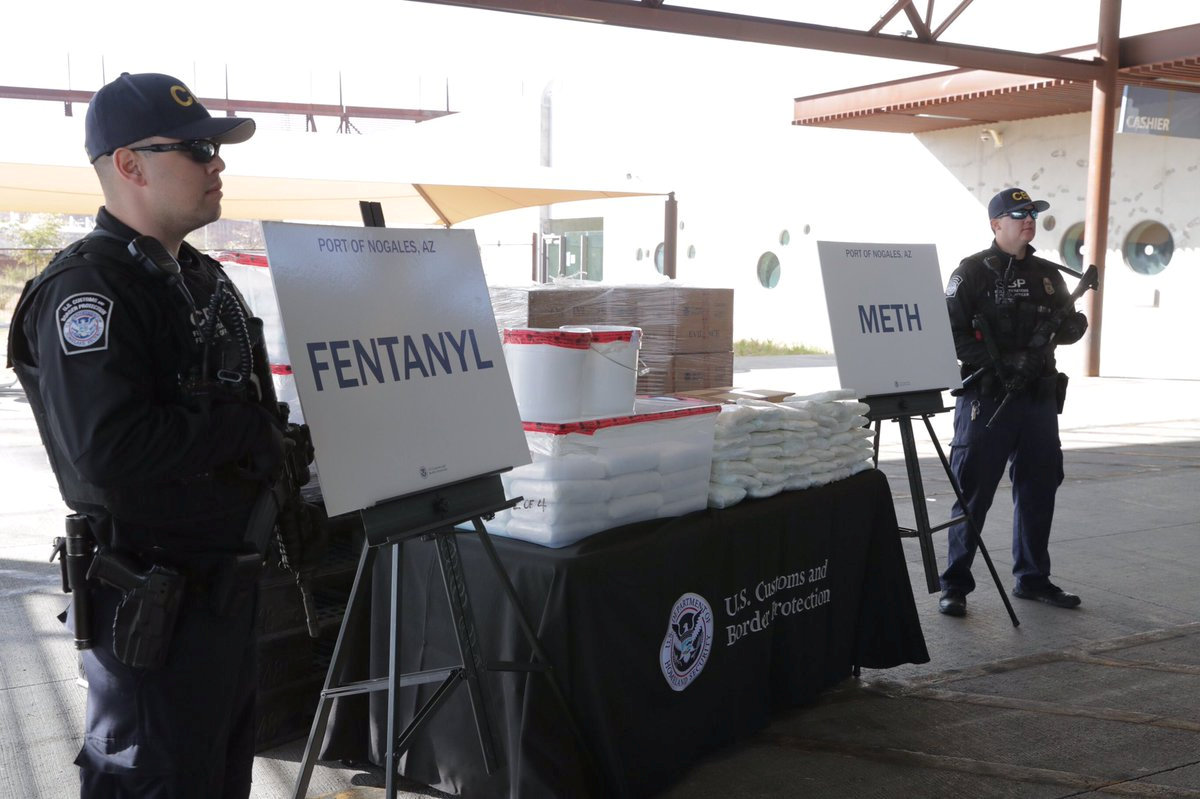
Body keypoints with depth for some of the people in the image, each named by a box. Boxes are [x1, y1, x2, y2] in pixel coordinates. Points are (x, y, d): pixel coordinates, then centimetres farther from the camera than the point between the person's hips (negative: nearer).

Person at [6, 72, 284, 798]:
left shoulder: (204, 278, 11)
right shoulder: (87, 287, -18)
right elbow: (107, 449, -31)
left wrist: (275, 448, 3)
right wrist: (246, 431, -20)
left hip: (228, 582, 9)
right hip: (151, 606, -9)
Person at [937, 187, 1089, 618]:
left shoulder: (1047, 274, 15)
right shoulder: (972, 273, -4)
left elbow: (1067, 326, 18)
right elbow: (953, 336, -12)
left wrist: (1073, 325, -6)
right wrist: (1003, 362, -21)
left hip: (1039, 398, 6)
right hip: (987, 399, -6)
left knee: (1039, 489, 12)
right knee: (974, 492, -2)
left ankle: (1032, 578, 25)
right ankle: (955, 585, 6)